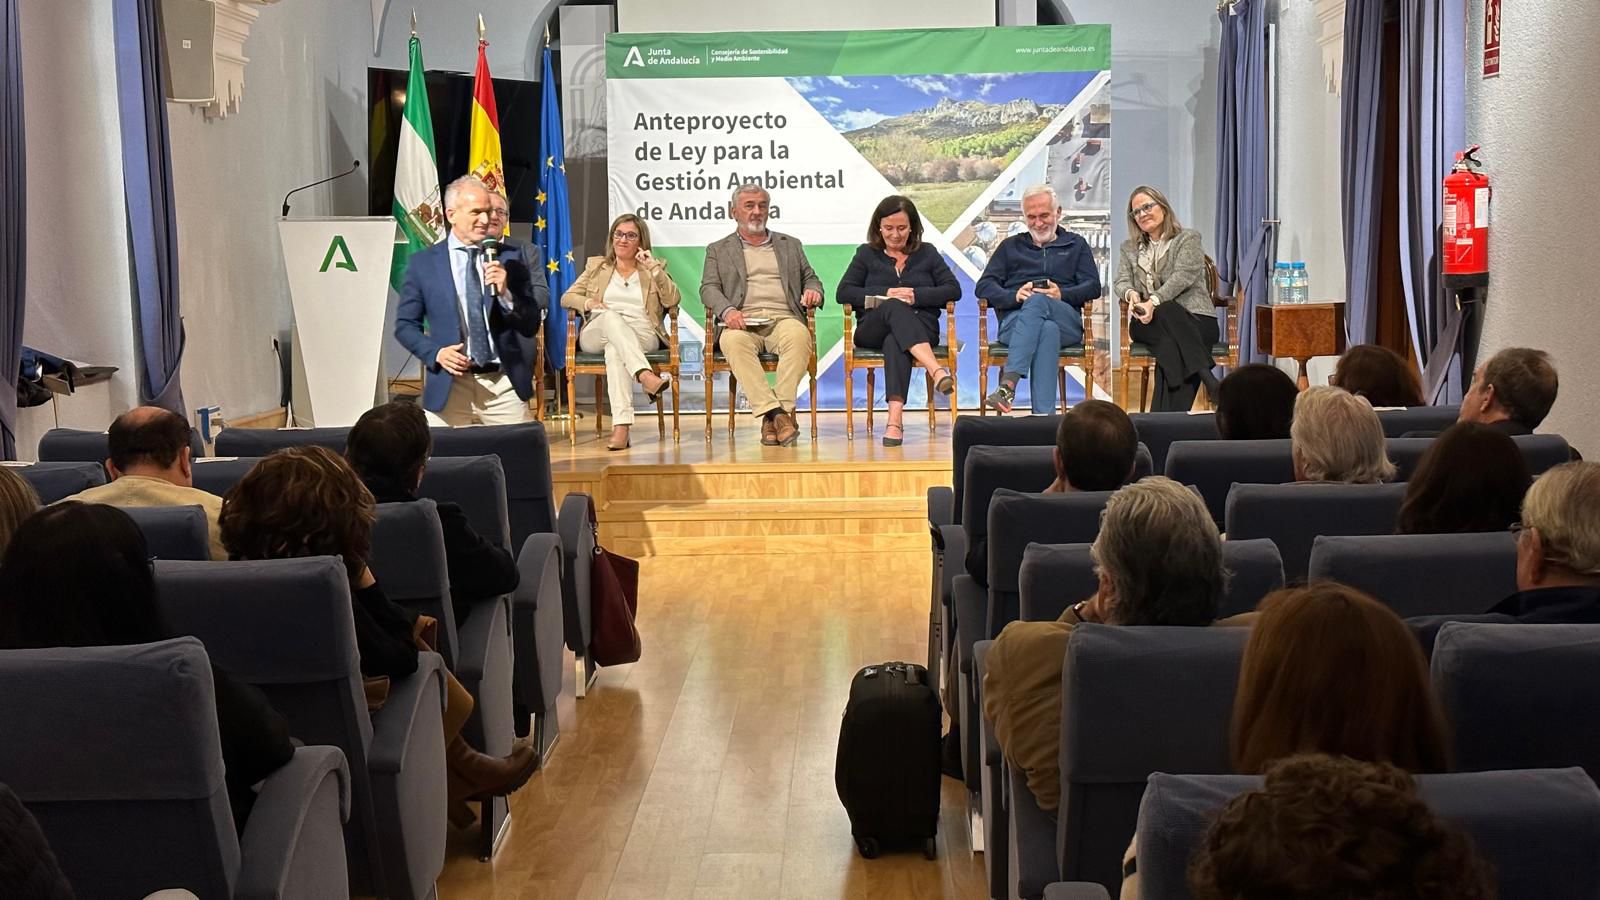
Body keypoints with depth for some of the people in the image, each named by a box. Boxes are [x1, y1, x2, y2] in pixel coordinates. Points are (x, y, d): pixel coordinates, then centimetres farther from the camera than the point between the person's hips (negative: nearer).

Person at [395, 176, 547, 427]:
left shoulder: (514, 255, 5)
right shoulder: (423, 263, 5)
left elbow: (532, 323, 5)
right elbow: (405, 325, 9)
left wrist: (506, 293, -13)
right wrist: (435, 353, -9)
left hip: (505, 384, 1)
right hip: (449, 386, 0)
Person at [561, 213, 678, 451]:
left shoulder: (654, 268, 20)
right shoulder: (596, 265, 24)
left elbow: (672, 301, 4)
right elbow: (567, 297, 17)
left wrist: (654, 269, -6)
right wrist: (588, 303, -5)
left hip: (641, 336, -1)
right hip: (597, 334, 1)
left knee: (614, 349, -38)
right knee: (611, 316, -36)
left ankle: (621, 425, -52)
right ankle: (645, 376, -55)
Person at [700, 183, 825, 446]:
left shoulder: (790, 245, 27)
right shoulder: (718, 250, 20)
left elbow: (810, 278, 27)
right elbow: (709, 288, 8)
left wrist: (813, 291, 1)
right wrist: (727, 310, -14)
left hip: (783, 319, 1)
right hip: (742, 323, -1)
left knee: (799, 335, -35)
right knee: (734, 341, -38)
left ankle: (777, 414, -38)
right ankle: (774, 412, -41)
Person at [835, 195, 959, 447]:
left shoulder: (927, 253, 19)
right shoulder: (867, 254, 18)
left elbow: (953, 290, 8)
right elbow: (844, 292, 6)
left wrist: (916, 295, -9)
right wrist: (885, 294, -8)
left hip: (920, 327, 0)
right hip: (873, 329, 0)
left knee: (895, 341, -38)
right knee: (894, 307, -37)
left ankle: (895, 418, -57)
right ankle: (937, 371, -58)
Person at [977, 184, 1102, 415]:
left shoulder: (1076, 245, 27)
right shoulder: (1010, 246, 28)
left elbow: (1093, 286, 12)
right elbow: (984, 286, 14)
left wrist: (1062, 294, -11)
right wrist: (1014, 296, -9)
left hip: (1066, 322, 0)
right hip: (1015, 320, 1)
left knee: (1038, 302, -38)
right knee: (1047, 330, -38)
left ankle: (1008, 384, -53)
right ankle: (1044, 414, -54)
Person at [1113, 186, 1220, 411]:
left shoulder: (1189, 238, 9)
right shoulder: (1129, 248, 24)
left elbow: (1183, 276, -8)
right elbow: (1121, 282, 12)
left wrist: (1154, 301, -24)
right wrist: (1131, 294, -16)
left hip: (1194, 318, -2)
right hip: (1147, 321, 2)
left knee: (1171, 344, -37)